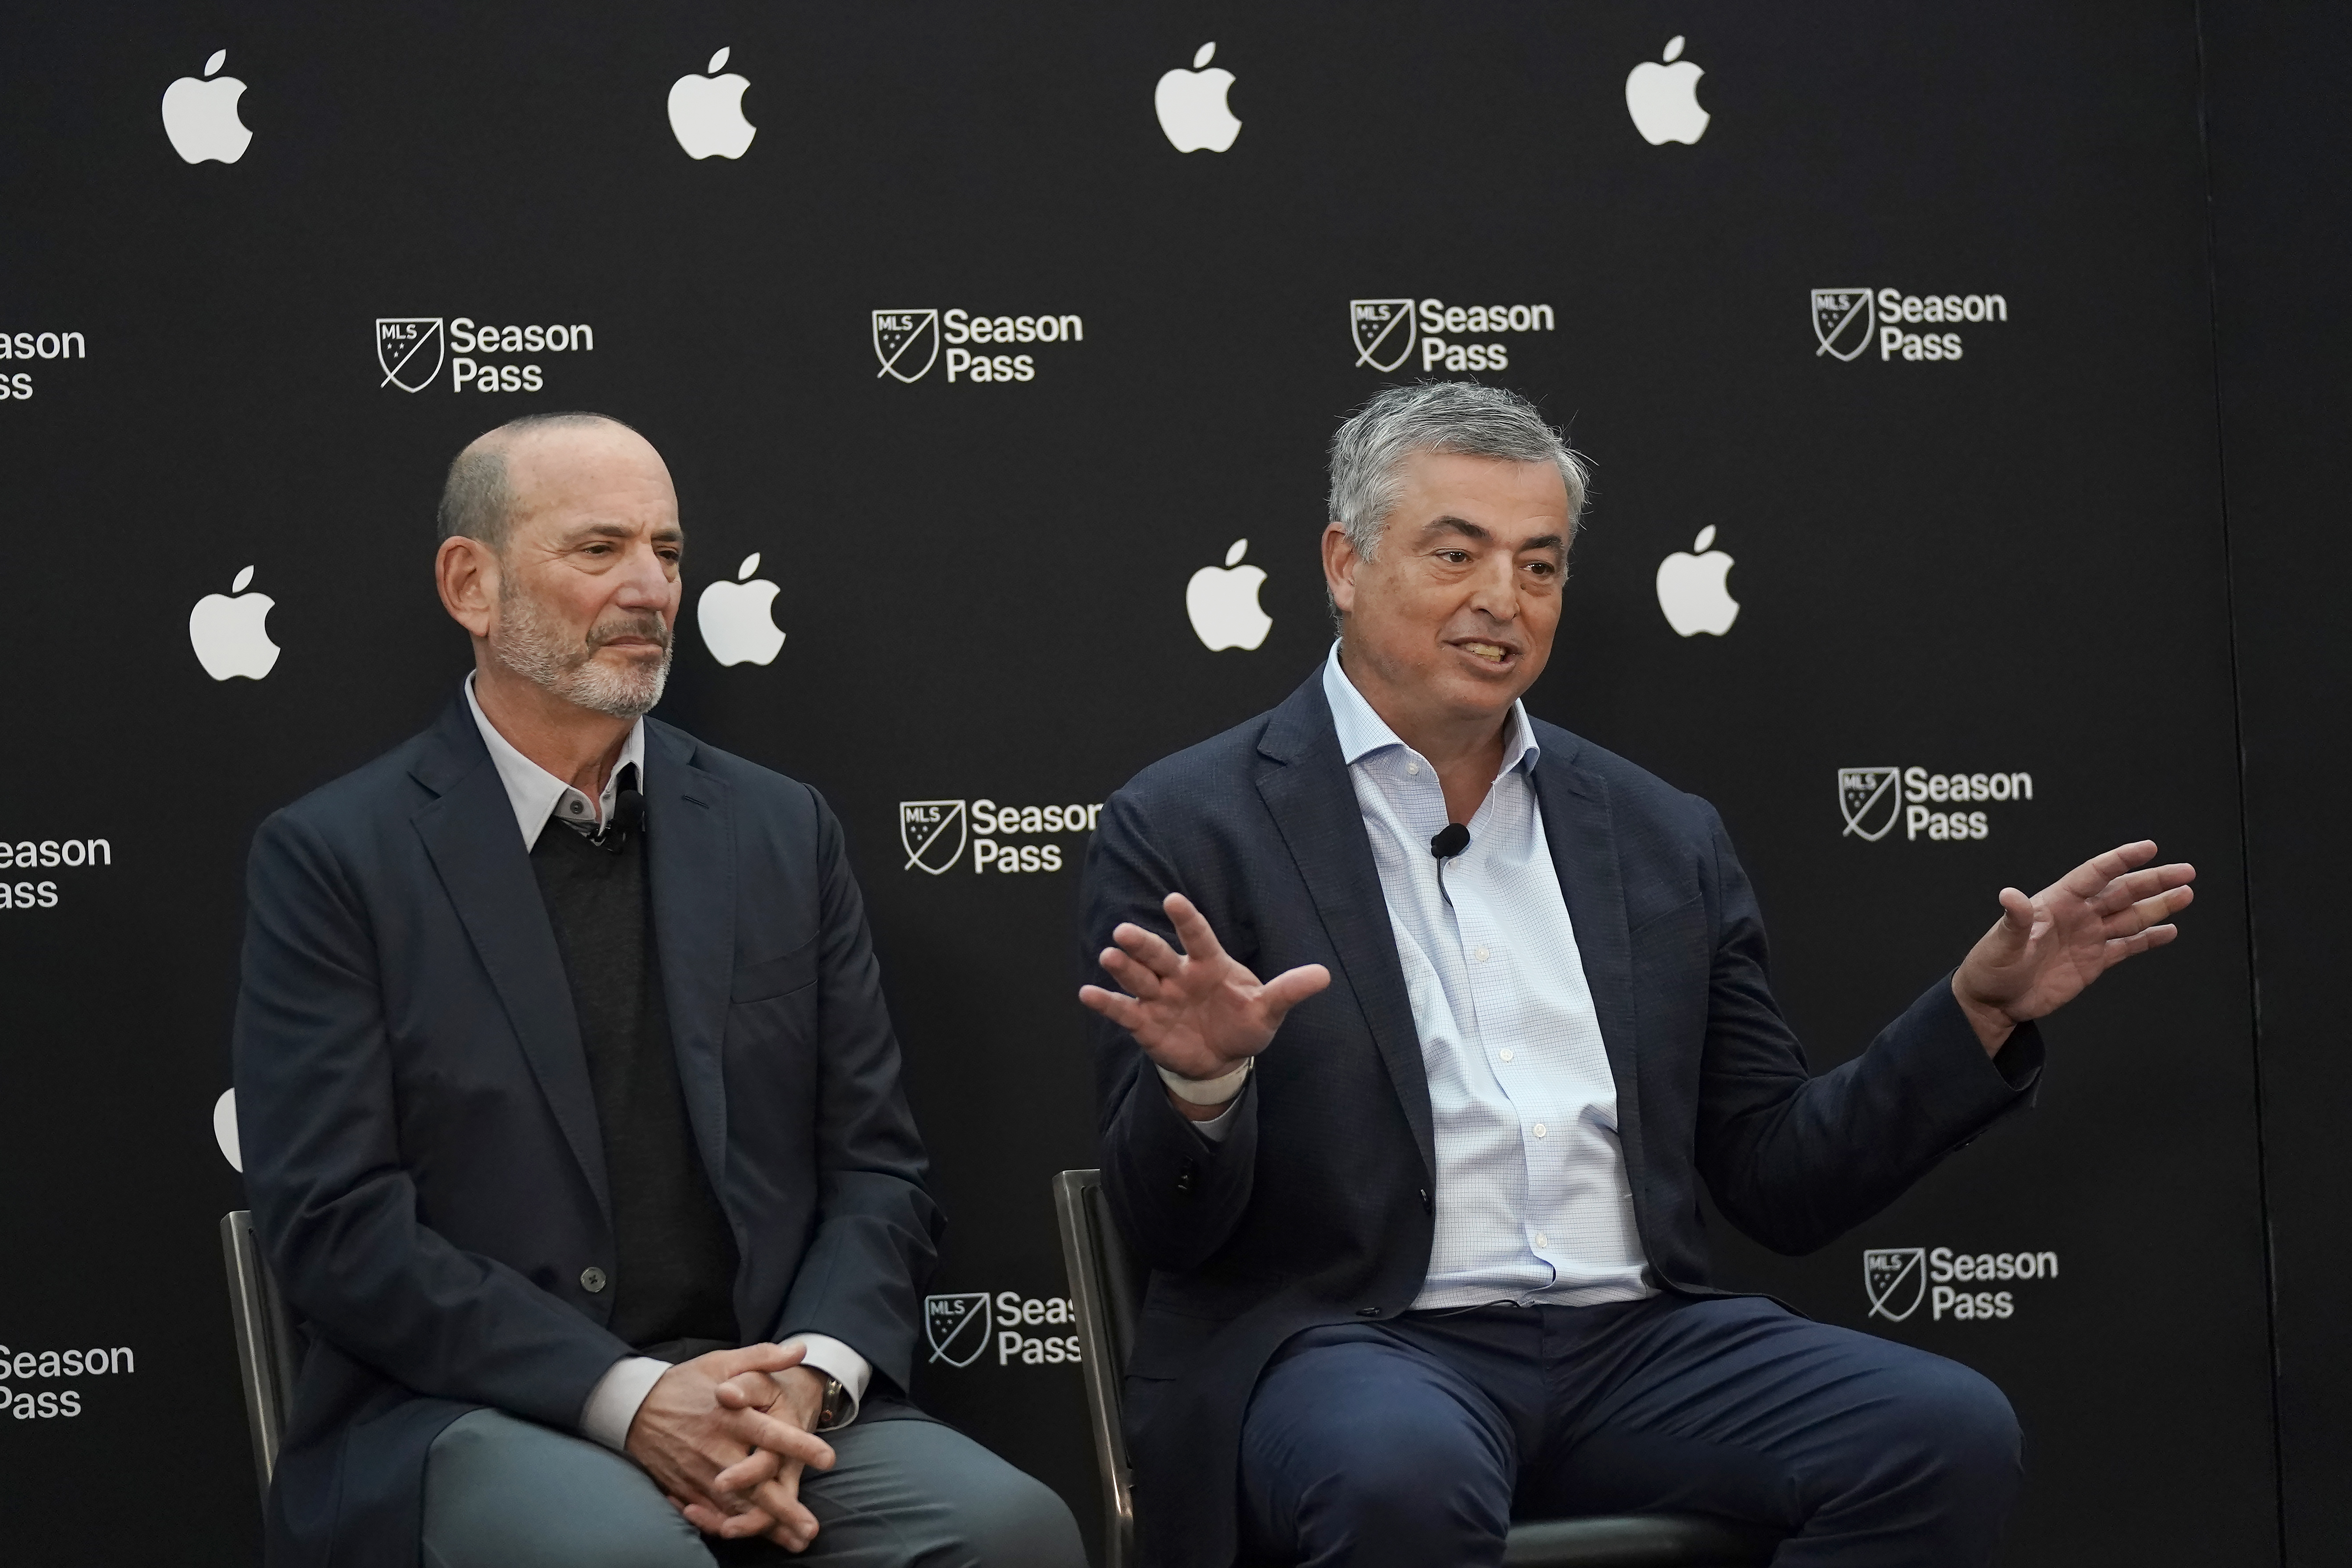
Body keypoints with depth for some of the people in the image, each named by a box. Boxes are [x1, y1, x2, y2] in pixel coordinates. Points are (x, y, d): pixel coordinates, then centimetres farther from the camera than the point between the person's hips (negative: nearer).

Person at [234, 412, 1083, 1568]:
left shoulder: (782, 834, 14)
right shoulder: (332, 858, 2)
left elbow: (875, 1169, 12)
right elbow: (336, 1224, -6)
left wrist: (809, 1380, -10)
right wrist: (627, 1397, -16)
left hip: (771, 1402, 4)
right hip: (469, 1415, -3)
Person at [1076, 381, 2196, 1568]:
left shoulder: (1663, 838, 17)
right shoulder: (1186, 830, 3)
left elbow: (1778, 1183, 18)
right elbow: (1167, 1229, -2)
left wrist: (1984, 1010, 8)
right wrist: (1204, 1084, -24)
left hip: (1635, 1337, 5)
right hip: (1350, 1340, -5)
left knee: (1950, 1434, -21)